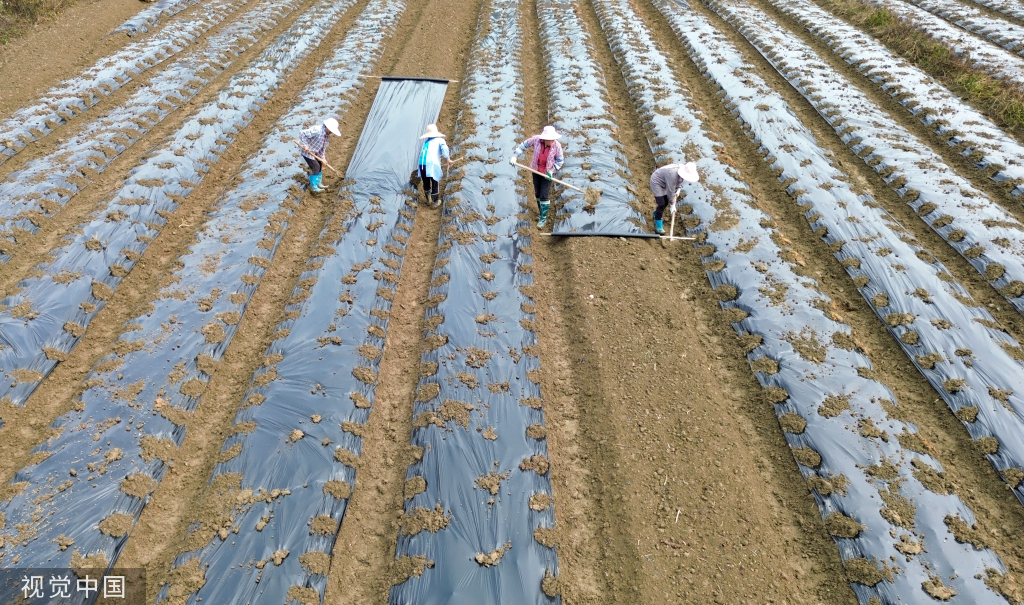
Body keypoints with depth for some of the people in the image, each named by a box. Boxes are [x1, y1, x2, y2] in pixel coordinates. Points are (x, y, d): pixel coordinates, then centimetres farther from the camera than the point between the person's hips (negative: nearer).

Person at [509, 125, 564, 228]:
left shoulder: (557, 145, -22)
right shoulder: (536, 140, -19)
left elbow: (560, 160, -9)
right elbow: (524, 145, -5)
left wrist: (552, 171, -19)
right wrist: (514, 156, -12)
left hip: (547, 172, -3)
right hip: (536, 170, 3)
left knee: (544, 195, -5)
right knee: (537, 193, 13)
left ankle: (543, 219, 8)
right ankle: (542, 212, 34)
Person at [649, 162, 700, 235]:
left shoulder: (682, 171, -12)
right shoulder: (673, 174, -37)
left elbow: (679, 183, 6)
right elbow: (670, 190, -28)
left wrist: (678, 191, -14)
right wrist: (673, 204, -18)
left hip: (663, 184, 8)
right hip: (656, 183, -8)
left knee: (665, 203, 14)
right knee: (661, 205, -13)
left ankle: (656, 214, 42)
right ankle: (658, 226, -4)